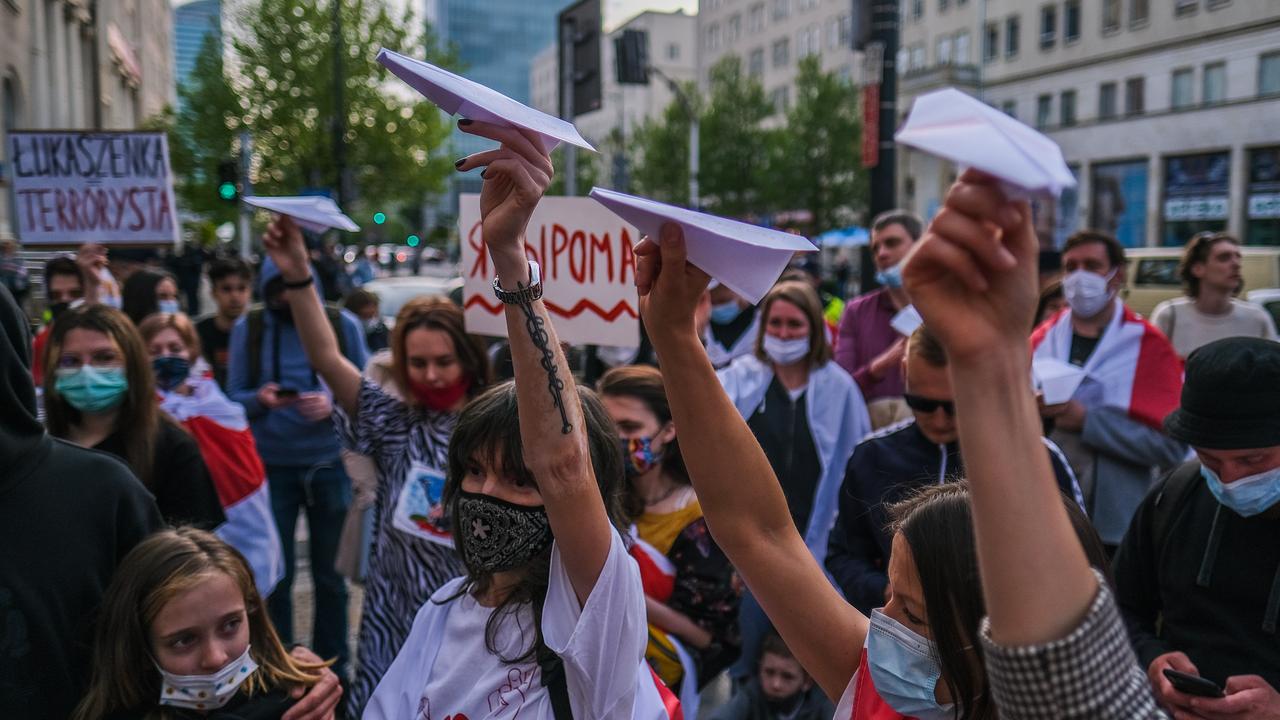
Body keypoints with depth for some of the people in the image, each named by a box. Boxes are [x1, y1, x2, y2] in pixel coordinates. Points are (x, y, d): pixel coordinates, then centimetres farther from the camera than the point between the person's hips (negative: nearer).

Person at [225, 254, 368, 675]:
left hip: (329, 462, 0)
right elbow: (234, 396, 2)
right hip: (270, 465, 0)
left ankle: (333, 670, 25)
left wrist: (332, 404, -18)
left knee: (330, 573, 10)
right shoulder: (248, 328, 0)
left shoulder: (342, 324, 0)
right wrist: (260, 399, -20)